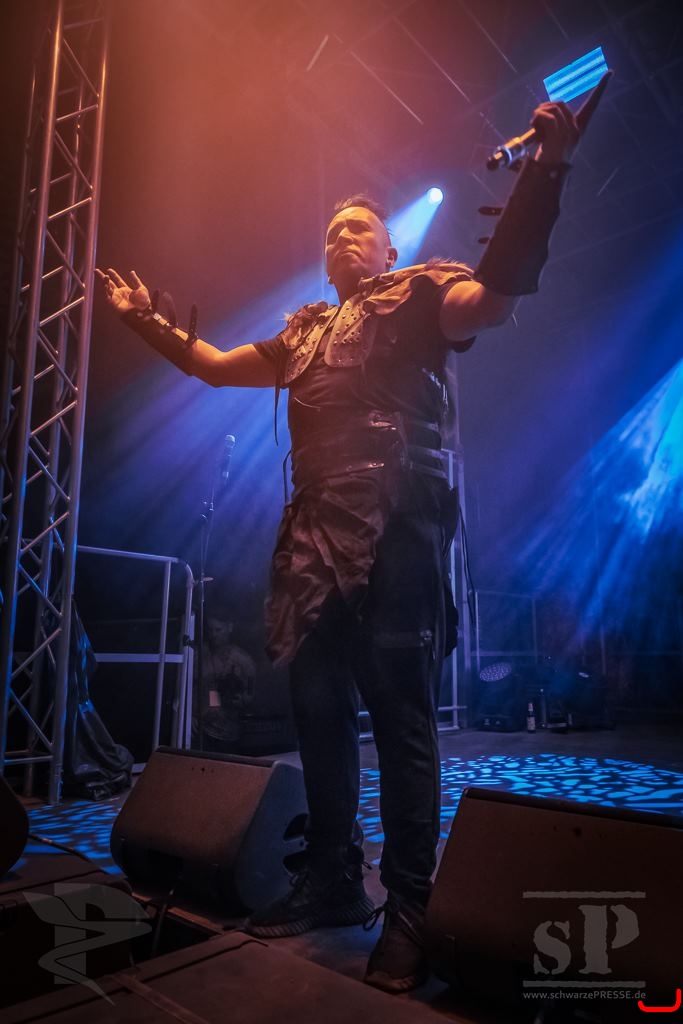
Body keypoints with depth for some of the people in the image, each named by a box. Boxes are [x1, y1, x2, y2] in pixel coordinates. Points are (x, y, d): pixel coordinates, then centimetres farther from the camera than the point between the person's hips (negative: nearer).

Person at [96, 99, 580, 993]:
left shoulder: (414, 294, 9)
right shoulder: (303, 330, 27)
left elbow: (493, 293, -12)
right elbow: (217, 364, 35)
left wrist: (545, 170, -20)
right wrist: (147, 323, 32)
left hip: (393, 531, -7)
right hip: (315, 539, 7)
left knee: (400, 718, -3)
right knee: (319, 709, 10)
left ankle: (409, 909, 12)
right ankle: (333, 880, 27)